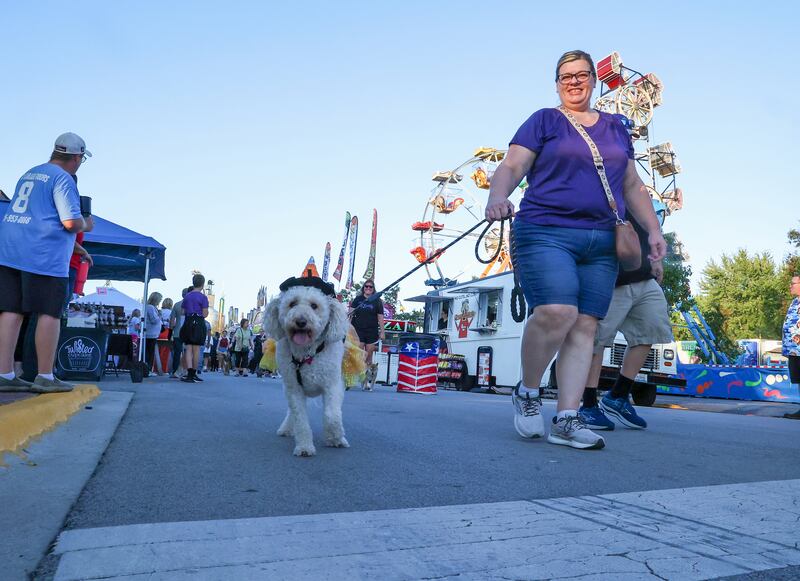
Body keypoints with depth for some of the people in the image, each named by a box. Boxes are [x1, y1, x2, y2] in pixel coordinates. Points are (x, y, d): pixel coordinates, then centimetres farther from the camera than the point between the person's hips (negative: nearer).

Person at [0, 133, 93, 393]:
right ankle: (45, 377, -1)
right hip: (43, 256, -8)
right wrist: (86, 224, 9)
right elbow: (71, 222, -14)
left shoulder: (28, 174, 22)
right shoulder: (63, 179, -5)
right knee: (49, 313, -3)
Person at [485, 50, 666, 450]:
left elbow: (632, 186, 24)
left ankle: (566, 420, 0)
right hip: (546, 233, -5)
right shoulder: (544, 121, 9)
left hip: (601, 243, 5)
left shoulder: (616, 128, 22)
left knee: (585, 327, -4)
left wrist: (653, 230, 14)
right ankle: (527, 393, 1)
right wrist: (498, 197, -24)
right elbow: (511, 166, -2)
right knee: (556, 313, -23)